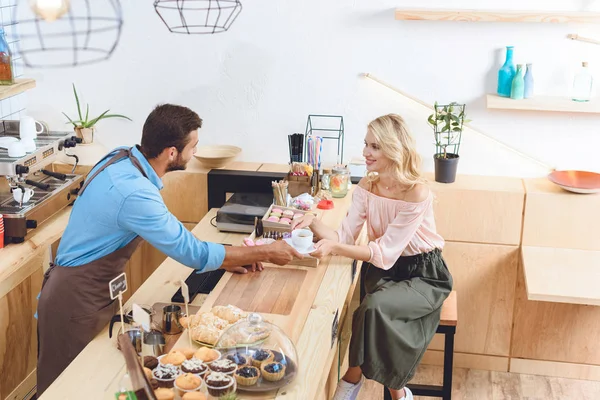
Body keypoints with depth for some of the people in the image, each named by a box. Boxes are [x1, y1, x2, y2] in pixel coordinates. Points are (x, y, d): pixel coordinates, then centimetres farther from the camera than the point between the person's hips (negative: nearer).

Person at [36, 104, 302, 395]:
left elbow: (170, 232, 8)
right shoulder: (134, 193, -31)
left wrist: (229, 258, 4)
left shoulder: (123, 158, -3)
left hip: (89, 289, 8)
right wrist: (265, 253, -13)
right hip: (76, 299, -8)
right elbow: (194, 253, -23)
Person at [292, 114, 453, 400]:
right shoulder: (367, 186, -4)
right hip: (384, 269, 5)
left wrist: (334, 248, -36)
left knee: (376, 307, -30)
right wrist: (313, 224, -27)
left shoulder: (416, 193, -24)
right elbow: (345, 237, -8)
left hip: (424, 273, -5)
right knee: (375, 309, -25)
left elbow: (385, 252, -26)